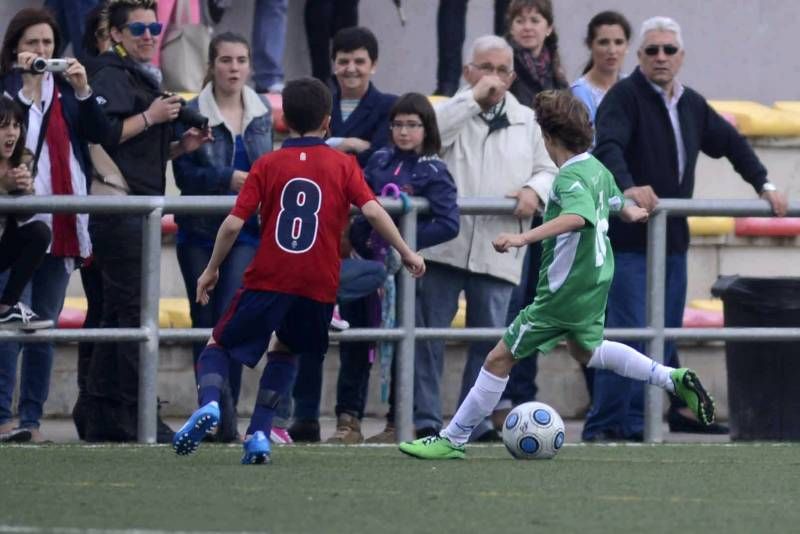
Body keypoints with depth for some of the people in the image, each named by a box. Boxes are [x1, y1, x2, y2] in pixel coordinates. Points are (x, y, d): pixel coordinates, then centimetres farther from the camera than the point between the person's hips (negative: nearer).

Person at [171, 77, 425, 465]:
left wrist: (211, 270, 9)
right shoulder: (343, 165, 5)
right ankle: (259, 433, 11)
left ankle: (209, 403, -17)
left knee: (220, 346, 14)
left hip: (268, 279, -2)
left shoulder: (268, 165, 3)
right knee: (285, 351, 26)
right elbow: (373, 212, -6)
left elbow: (234, 223, -2)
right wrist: (407, 254, 4)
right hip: (318, 285, 2)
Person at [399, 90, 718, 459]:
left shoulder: (571, 177, -22)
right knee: (584, 349, 34)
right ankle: (671, 379, 28)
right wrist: (631, 213, 53)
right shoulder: (597, 168, 6)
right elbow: (615, 202, 27)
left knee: (500, 358, -3)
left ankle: (452, 440, 1)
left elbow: (576, 216, -43)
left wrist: (524, 238, -54)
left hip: (564, 291, -9)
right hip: (594, 282, 9)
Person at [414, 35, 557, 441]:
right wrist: (474, 97, -11)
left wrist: (535, 190, -6)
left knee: (490, 341, 3)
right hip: (443, 246, -2)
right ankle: (425, 419, 2)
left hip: (498, 252, 3)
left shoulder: (526, 122, 16)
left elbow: (548, 170, 17)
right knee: (428, 332, -3)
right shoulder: (453, 111, 7)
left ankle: (476, 422, 11)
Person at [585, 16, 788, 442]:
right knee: (627, 333, -12)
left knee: (664, 338, 9)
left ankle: (635, 421, 15)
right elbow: (608, 147, -25)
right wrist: (628, 187, -43)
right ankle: (604, 425, -9)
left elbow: (731, 143, 27)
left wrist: (764, 186, 17)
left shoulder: (692, 105, 14)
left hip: (672, 239, 8)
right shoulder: (624, 97, -9)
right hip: (628, 239, -8)